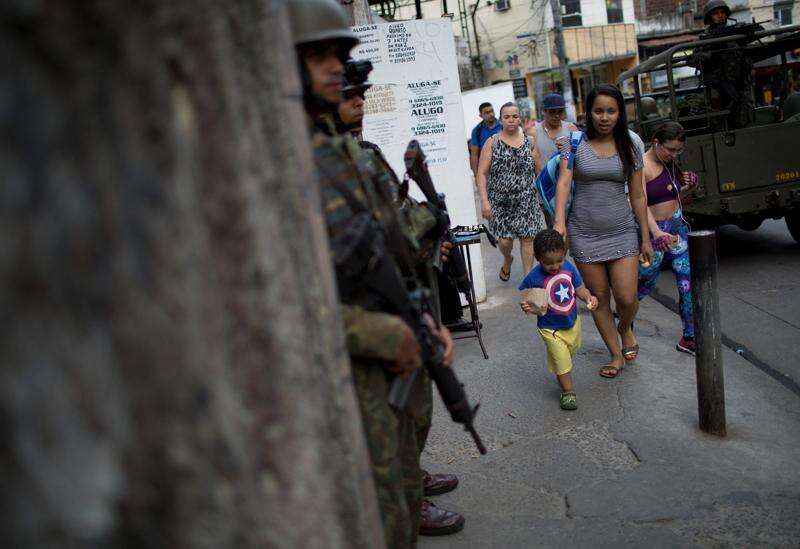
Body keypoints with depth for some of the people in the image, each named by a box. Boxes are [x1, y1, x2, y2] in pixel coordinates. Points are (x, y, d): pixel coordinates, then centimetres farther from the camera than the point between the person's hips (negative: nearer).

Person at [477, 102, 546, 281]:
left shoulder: (529, 141, 4)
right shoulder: (492, 143, -1)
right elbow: (482, 173, -4)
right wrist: (484, 201, -11)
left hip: (526, 200, 1)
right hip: (500, 201, -1)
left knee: (527, 237, 0)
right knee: (504, 239, -1)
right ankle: (507, 260, 34)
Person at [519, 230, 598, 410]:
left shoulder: (568, 267, -13)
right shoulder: (534, 277, -25)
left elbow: (579, 288, -1)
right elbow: (525, 298, -12)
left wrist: (588, 297, -20)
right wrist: (526, 307, -33)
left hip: (572, 322, 6)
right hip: (551, 329, -5)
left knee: (570, 352, 27)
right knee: (561, 360, -1)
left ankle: (562, 377, 55)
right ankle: (568, 392, 21)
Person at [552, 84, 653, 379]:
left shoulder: (629, 148, 4)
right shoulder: (576, 144, -1)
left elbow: (637, 196, 7)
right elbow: (563, 183, -12)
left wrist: (646, 238, 8)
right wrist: (559, 222, -27)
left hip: (622, 232, 1)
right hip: (584, 233, -1)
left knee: (627, 298, -5)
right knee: (599, 298, 6)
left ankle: (625, 329, 31)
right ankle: (616, 355, 24)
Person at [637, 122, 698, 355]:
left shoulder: (670, 164, 10)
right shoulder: (641, 166, -15)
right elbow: (641, 203, -27)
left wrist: (686, 187, 2)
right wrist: (657, 233, -40)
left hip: (677, 227, 7)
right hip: (652, 231, -7)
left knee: (688, 282, 2)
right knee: (646, 285, 6)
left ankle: (689, 338, 11)